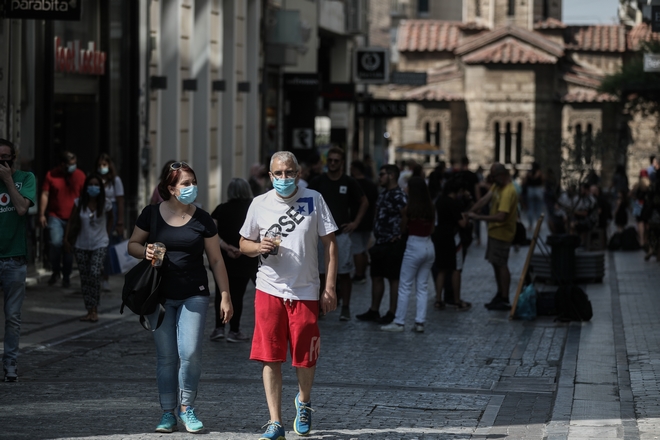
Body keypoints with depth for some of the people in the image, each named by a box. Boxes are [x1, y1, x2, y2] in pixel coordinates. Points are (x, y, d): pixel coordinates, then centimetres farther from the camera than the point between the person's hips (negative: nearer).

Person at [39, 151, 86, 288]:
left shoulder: (80, 176, 3)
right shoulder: (51, 175, -1)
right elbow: (45, 195, 1)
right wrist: (42, 215, -4)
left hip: (73, 218, 1)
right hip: (55, 216, -1)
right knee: (55, 243, -15)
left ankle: (66, 276, 15)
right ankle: (55, 271, 7)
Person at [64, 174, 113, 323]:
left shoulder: (106, 204, -7)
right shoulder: (79, 203, -5)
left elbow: (110, 218, 13)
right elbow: (71, 221, 2)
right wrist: (66, 239, -2)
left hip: (99, 244, -2)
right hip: (82, 245, 2)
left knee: (95, 274, -18)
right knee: (84, 277, 4)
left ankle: (94, 310, -13)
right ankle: (89, 311, 11)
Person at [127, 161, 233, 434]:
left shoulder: (202, 219, 2)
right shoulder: (151, 215, 1)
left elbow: (216, 260, 6)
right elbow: (132, 245, 10)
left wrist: (225, 296, 2)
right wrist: (145, 251, -13)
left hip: (194, 295, 0)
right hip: (160, 296, 0)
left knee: (190, 353, -9)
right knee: (166, 356, 2)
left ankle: (186, 408, 9)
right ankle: (167, 413, 12)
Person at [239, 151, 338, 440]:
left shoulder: (313, 200, 0)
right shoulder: (260, 204, 3)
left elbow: (330, 243, 2)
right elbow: (244, 244, 12)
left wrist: (330, 287, -4)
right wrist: (259, 247, -12)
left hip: (305, 291, -1)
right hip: (269, 289, 1)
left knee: (305, 358, 6)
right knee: (270, 357, -5)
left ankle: (303, 402, 36)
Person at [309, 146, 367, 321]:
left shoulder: (349, 182, 1)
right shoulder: (318, 181, 2)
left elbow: (364, 202, 12)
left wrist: (355, 222, 3)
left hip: (341, 233, -1)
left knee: (344, 272, -1)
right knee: (321, 272, 2)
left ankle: (345, 308, 5)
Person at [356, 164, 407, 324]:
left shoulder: (398, 196, -15)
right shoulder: (383, 194, 14)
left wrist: (399, 235, -15)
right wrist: (376, 236, 14)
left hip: (393, 245, -10)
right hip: (381, 244, 10)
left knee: (394, 279, -1)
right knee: (376, 277, 13)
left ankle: (391, 313, 4)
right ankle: (373, 311, 20)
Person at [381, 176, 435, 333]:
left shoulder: (409, 209, -12)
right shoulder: (430, 209, 3)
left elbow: (403, 227, 0)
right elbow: (431, 229, 10)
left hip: (414, 246, -6)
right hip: (429, 246, 6)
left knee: (405, 286, 1)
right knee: (422, 287, 9)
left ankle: (399, 322, 2)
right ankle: (420, 322, 6)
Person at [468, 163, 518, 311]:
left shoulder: (508, 192, -24)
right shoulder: (497, 185, 7)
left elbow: (501, 216, -29)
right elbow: (485, 199, 1)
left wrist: (479, 217, -24)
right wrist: (472, 211, -12)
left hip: (502, 233, -10)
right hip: (494, 231, 10)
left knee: (501, 265, -5)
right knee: (496, 263, 16)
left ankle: (505, 300, 0)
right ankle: (500, 294, 26)